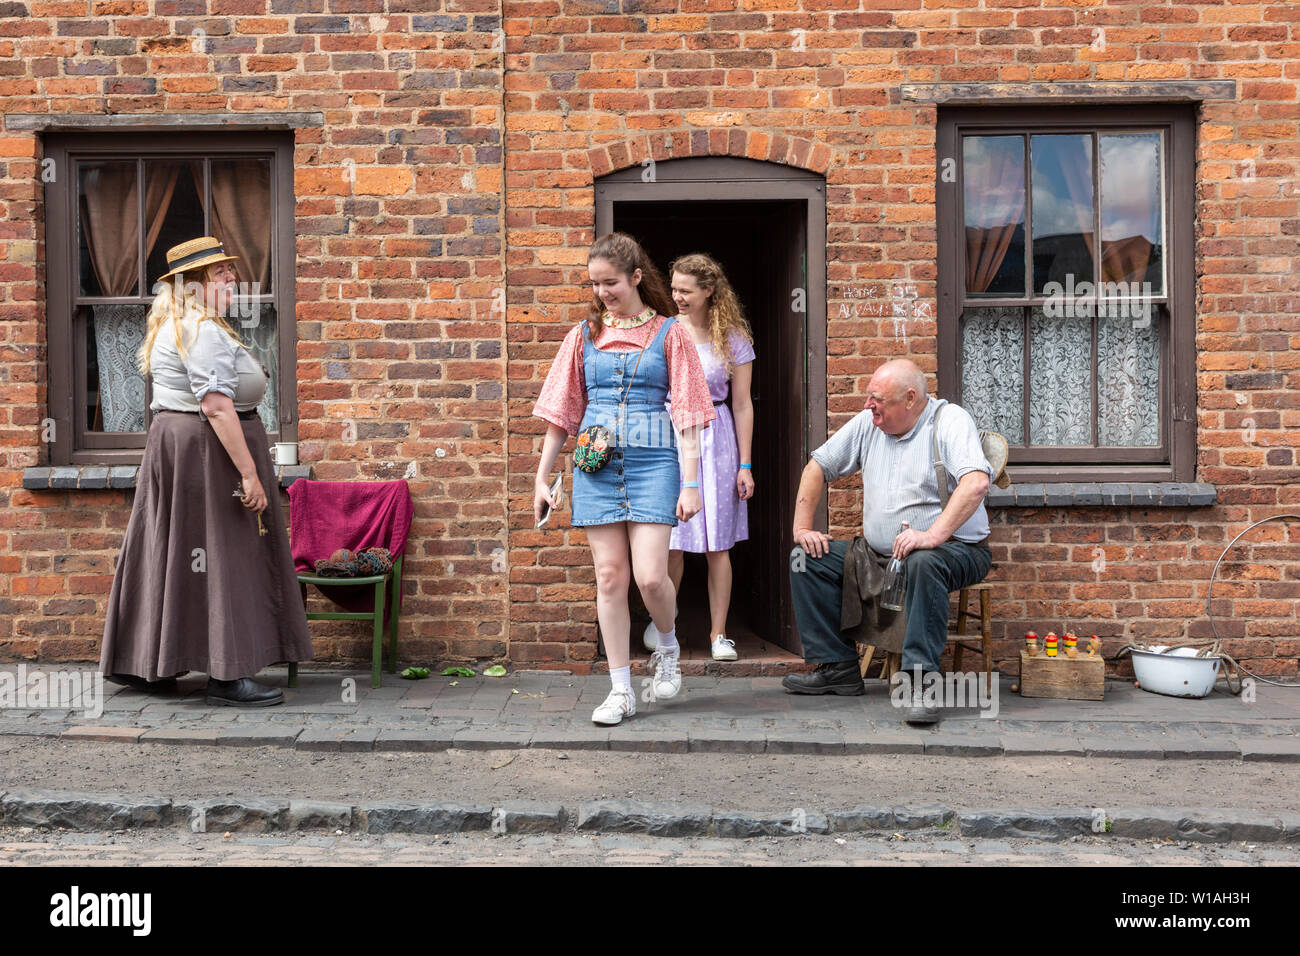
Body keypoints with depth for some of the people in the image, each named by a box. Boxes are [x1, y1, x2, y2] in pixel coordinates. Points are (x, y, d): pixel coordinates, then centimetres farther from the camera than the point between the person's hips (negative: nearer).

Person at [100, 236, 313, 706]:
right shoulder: (202, 330, -16)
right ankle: (226, 676, -3)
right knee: (222, 555, -7)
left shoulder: (174, 326, 19)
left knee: (174, 552, 14)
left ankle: (142, 662, 23)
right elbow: (215, 405, -25)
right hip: (208, 448, -11)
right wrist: (248, 470, -27)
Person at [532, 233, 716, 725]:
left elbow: (686, 415, 0)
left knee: (650, 575, -11)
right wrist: (542, 477, 10)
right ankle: (620, 691, 10)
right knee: (609, 576, 1)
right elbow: (562, 412, 13)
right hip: (596, 463, 3)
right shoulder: (584, 335, 11)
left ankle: (668, 647, 21)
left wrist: (690, 483, -7)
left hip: (652, 462, -2)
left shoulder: (669, 333, 3)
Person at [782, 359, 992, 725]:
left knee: (923, 562, -40)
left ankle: (921, 681, -37)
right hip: (879, 554, 7)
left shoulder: (950, 421, -11)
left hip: (956, 549, -7)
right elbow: (817, 467, 15)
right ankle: (838, 667, -2)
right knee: (807, 558, -4)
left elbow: (977, 483, -28)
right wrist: (802, 526, 4)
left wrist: (933, 535, -39)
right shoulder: (867, 423, 8)